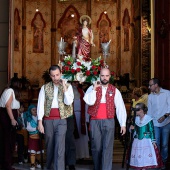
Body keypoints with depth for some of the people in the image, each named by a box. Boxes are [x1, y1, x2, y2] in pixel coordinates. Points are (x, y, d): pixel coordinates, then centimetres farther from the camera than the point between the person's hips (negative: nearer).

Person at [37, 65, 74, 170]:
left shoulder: (68, 86, 3)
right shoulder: (45, 87, 6)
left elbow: (68, 102, -9)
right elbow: (40, 104, 1)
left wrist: (64, 88, -14)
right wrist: (40, 122, -6)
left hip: (61, 120, -2)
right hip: (48, 120, 2)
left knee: (60, 147, -10)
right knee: (49, 146, 11)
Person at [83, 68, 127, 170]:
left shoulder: (115, 90, 5)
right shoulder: (92, 88, 6)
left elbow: (120, 108, 2)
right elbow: (89, 102, -10)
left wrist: (123, 124, -3)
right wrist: (94, 89, -14)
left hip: (109, 121, -1)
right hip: (95, 121, 1)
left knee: (107, 147, -8)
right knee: (96, 147, 7)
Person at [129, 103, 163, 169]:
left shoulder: (148, 119, -8)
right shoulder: (136, 119, 8)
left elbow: (152, 131, -7)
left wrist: (153, 141, -9)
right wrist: (133, 128, -5)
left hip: (146, 141, -5)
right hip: (137, 141, 5)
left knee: (145, 157, -9)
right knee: (138, 156, 4)